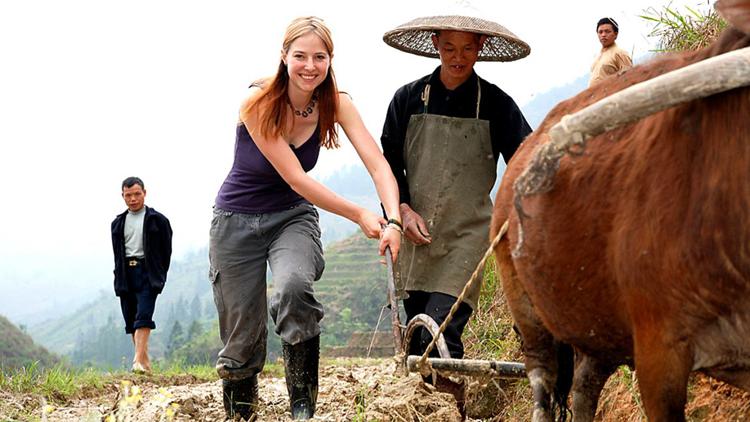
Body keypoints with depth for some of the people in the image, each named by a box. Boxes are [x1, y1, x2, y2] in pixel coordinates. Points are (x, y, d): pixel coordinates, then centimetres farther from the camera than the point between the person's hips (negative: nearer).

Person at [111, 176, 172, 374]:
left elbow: (166, 250, 4)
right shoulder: (118, 223, 15)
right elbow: (117, 252, 17)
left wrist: (158, 275, 0)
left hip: (147, 272, -5)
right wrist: (121, 276, 6)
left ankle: (139, 361, -26)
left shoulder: (157, 220, 3)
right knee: (131, 320, 3)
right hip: (126, 275, 5)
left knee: (143, 317, -17)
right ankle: (145, 363, 8)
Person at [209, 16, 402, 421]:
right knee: (242, 340, -1)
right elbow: (295, 178, -23)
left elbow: (378, 164, -21)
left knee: (294, 286, -32)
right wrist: (359, 215, -26)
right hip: (238, 219, -1)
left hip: (293, 217, 2)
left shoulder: (335, 103, -11)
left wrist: (393, 220, -37)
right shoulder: (259, 102, -22)